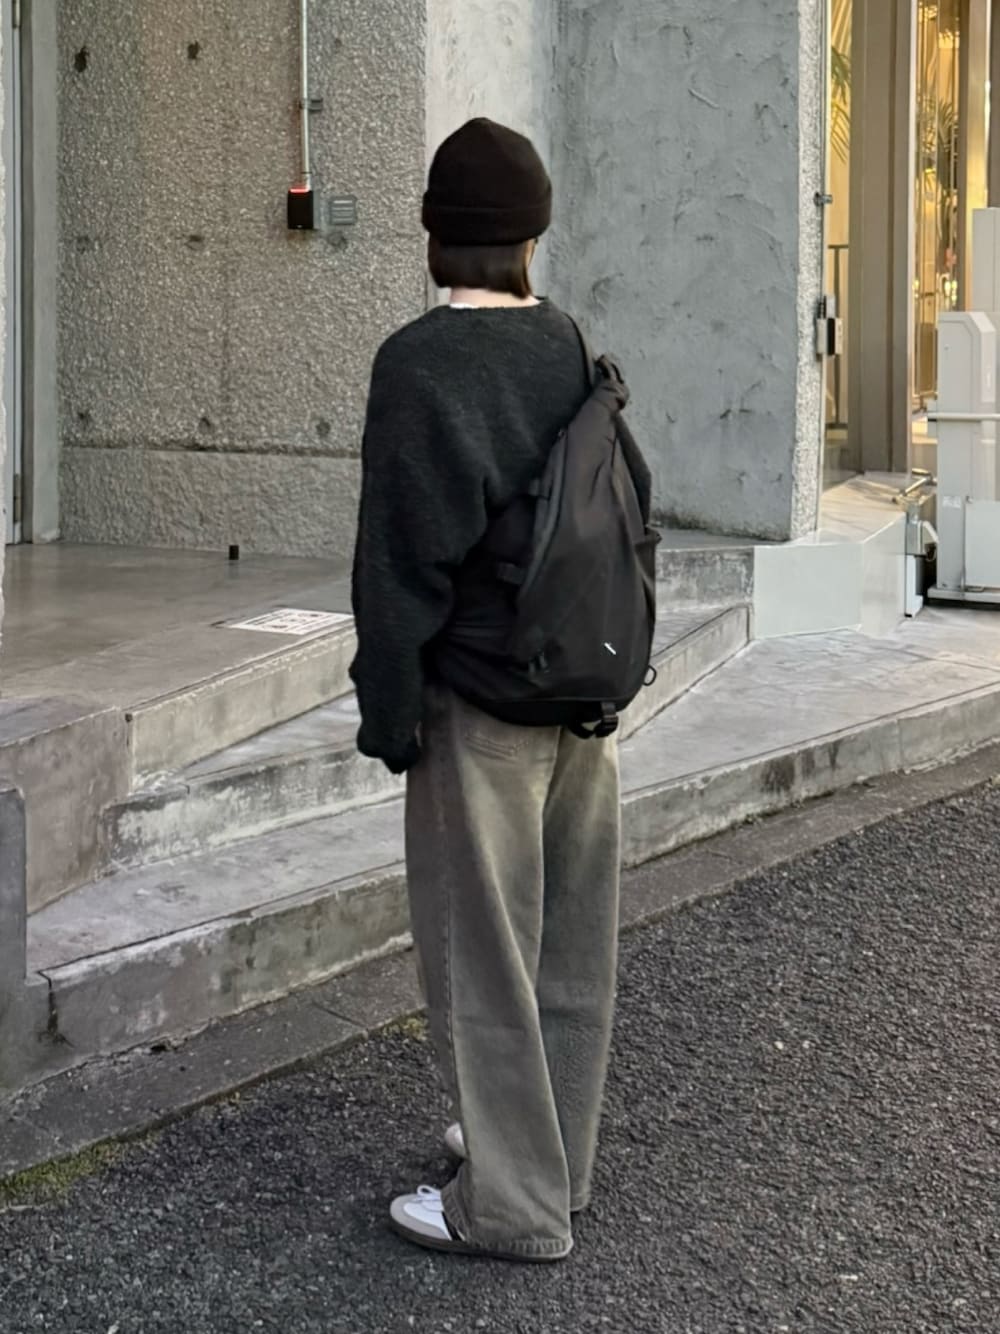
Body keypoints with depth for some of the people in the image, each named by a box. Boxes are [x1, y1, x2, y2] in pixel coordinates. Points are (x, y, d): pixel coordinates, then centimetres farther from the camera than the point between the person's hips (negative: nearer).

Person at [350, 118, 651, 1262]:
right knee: (570, 942, 15)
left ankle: (513, 1201, 12)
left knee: (482, 950, 3)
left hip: (481, 705, -7)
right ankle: (554, 1155, 30)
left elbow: (405, 559, -18)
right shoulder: (572, 352, 6)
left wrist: (388, 711, -11)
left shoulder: (421, 362, -15)